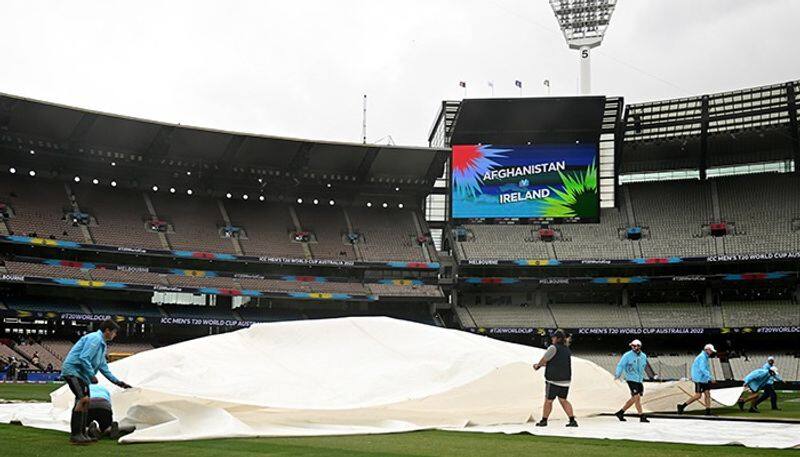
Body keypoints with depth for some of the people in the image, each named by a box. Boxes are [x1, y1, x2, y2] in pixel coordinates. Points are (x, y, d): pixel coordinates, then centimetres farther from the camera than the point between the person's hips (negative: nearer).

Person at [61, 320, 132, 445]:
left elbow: (103, 367, 26)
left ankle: (81, 434, 16)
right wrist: (92, 376, -16)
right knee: (83, 399, -22)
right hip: (72, 370, -11)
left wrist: (118, 382, 24)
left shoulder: (102, 344, 21)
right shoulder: (94, 338, -12)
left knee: (84, 402, 11)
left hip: (81, 374, 11)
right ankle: (75, 435, -22)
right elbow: (83, 358, -22)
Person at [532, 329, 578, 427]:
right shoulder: (567, 350, 13)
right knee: (563, 400, 14)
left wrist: (538, 365, 13)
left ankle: (544, 420, 17)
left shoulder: (554, 348, -11)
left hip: (554, 380, -7)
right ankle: (572, 420, 6)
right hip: (565, 380, 7)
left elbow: (544, 359, -8)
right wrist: (542, 364, 21)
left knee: (548, 400, 6)